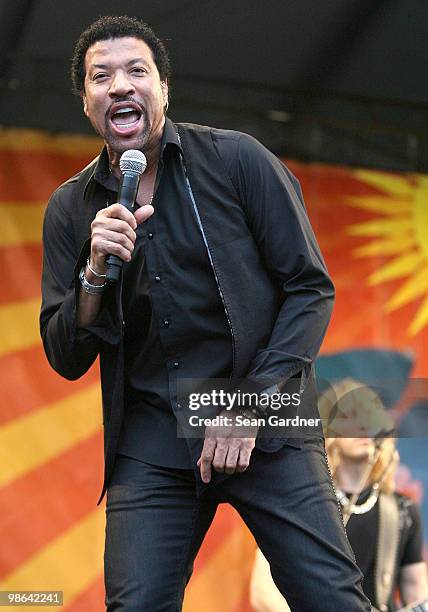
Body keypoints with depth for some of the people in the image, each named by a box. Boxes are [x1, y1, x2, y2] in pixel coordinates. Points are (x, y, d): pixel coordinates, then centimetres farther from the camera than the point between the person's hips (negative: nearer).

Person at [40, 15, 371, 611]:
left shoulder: (237, 160, -1)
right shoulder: (71, 209, 6)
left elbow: (311, 287, -1)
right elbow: (66, 360, 6)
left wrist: (251, 405, -10)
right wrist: (96, 273, -13)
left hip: (264, 427, -2)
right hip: (149, 442, 2)